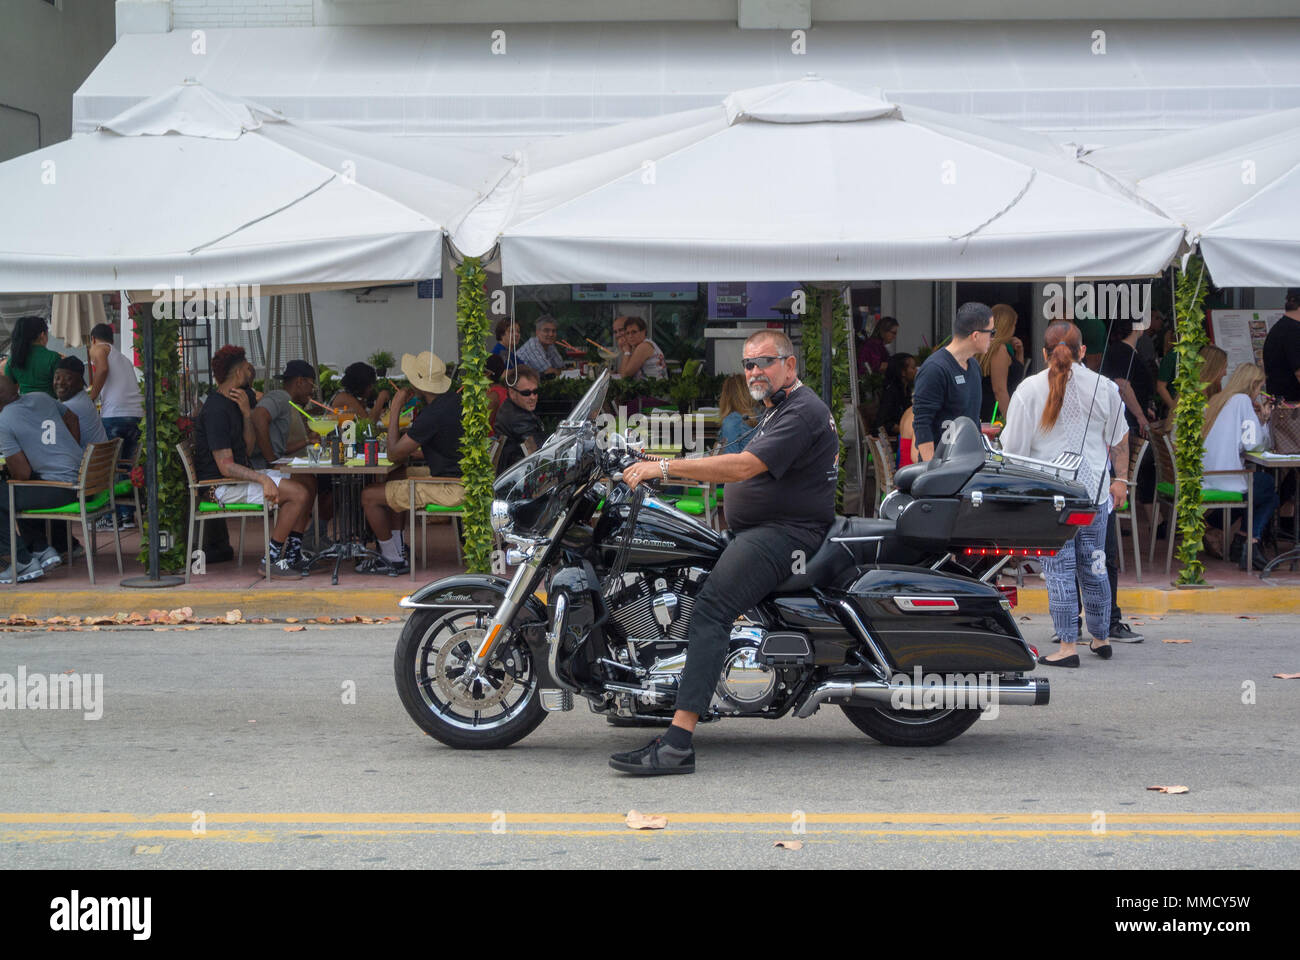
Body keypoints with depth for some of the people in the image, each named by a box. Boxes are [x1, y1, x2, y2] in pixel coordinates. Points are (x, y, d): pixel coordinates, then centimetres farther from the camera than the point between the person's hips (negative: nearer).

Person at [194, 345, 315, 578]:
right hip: (224, 486, -11)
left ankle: (292, 556, 4)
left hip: (241, 476, 11)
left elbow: (249, 446, 11)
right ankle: (272, 560, -14)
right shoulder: (216, 410, -19)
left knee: (306, 483, 6)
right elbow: (226, 466, -24)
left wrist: (246, 412, -2)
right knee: (299, 493, -21)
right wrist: (262, 479, -34)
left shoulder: (231, 402, 13)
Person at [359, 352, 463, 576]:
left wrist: (395, 409, -11)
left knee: (370, 496, -5)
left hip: (450, 489, -10)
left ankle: (394, 560, 9)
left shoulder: (434, 415, -26)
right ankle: (397, 547, 28)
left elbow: (394, 454, -18)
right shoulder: (455, 399, 5)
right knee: (385, 483, 25)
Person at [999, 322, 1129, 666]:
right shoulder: (1102, 387, 3)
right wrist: (1120, 479, 23)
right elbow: (1119, 438, 13)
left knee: (1059, 570, -2)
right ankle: (1101, 638, 24)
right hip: (1094, 491, 3)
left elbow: (1014, 447, -4)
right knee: (1094, 567, 14)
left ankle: (1067, 646, -4)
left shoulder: (1030, 389, -6)